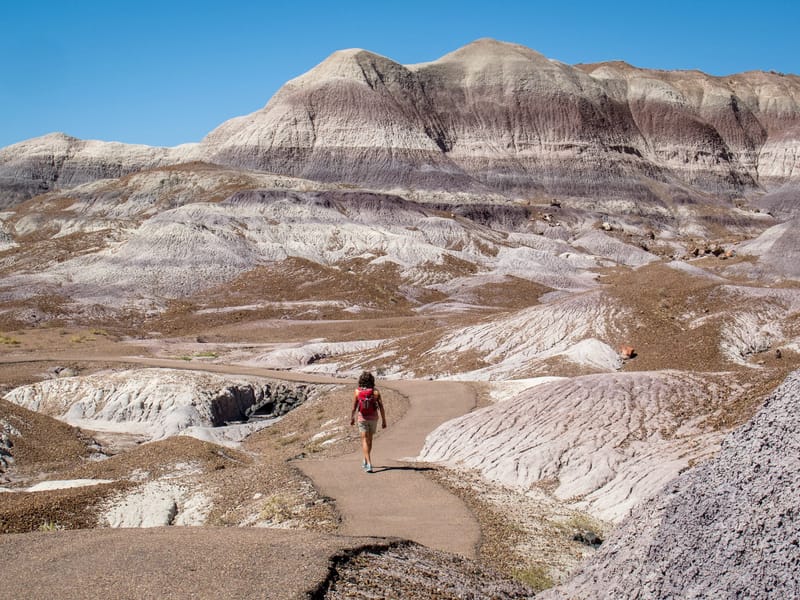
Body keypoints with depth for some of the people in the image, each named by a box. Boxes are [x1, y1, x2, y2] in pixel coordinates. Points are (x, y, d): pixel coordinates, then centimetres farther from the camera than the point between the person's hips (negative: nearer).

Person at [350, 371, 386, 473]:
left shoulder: (357, 391, -9)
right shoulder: (375, 392, -9)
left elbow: (354, 407, -4)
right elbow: (381, 407, -10)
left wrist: (352, 418, 12)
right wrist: (384, 421, -2)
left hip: (362, 419, -1)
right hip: (373, 419, 2)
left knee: (365, 441, -1)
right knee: (369, 440, 20)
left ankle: (369, 464, -17)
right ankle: (365, 461, 36)